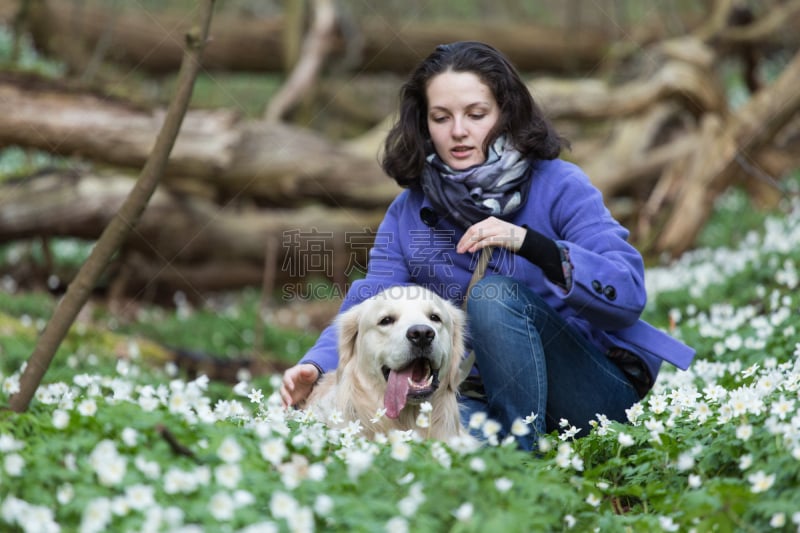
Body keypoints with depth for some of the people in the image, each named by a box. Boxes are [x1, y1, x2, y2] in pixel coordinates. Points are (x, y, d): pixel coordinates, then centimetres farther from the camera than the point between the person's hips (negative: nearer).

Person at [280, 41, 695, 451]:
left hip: (597, 387, -1)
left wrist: (527, 242, -30)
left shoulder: (559, 187, -7)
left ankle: (522, 454, -21)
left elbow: (628, 293, -18)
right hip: (487, 396, 2)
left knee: (490, 296, -28)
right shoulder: (409, 211, 7)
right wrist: (316, 366, -24)